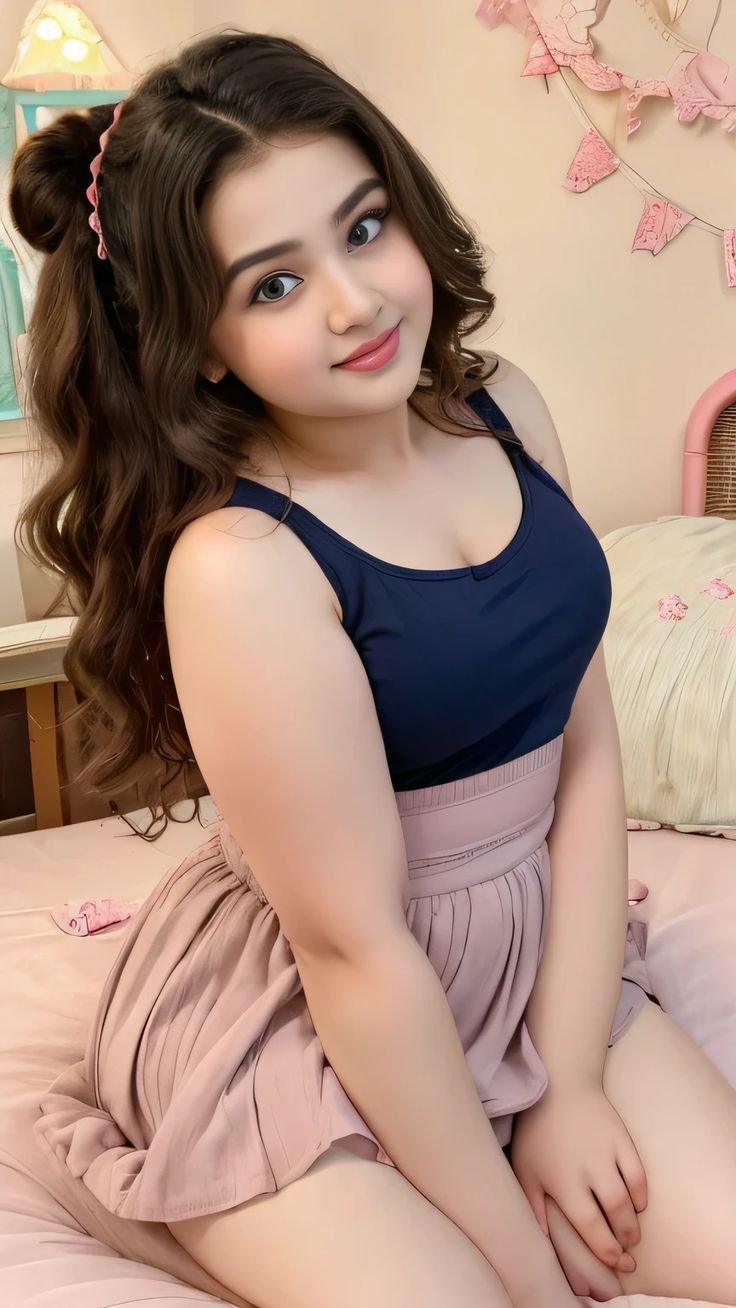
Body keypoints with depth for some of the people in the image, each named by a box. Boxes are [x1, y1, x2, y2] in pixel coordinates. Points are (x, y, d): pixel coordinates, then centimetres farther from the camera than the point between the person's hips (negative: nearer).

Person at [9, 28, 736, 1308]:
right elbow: (354, 947, -21)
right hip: (294, 1026, -5)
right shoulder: (239, 565, -25)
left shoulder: (501, 408, -5)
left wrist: (570, 1081, -7)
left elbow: (587, 752, -4)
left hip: (545, 960, 6)